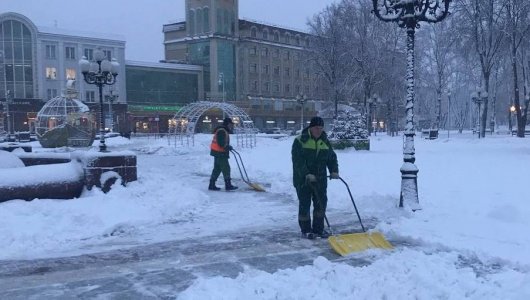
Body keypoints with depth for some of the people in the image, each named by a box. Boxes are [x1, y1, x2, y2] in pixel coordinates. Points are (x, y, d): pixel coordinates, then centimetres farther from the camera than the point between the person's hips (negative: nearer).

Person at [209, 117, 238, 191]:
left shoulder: (224, 131, 19)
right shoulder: (222, 131, -16)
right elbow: (221, 143, -24)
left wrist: (228, 146, 8)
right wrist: (228, 147, -15)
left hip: (218, 153, 11)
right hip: (220, 153, -11)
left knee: (217, 169, 13)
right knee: (226, 168, -7)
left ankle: (212, 185, 16)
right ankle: (228, 185, -4)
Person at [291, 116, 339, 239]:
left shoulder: (325, 141, 6)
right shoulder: (300, 141, -11)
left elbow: (332, 157, 10)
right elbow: (297, 161, -18)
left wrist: (334, 171, -7)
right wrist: (307, 174, -28)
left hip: (320, 179, 5)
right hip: (303, 179, -5)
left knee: (321, 203, 7)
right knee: (304, 204, 2)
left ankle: (318, 228, 19)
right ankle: (305, 230, 12)